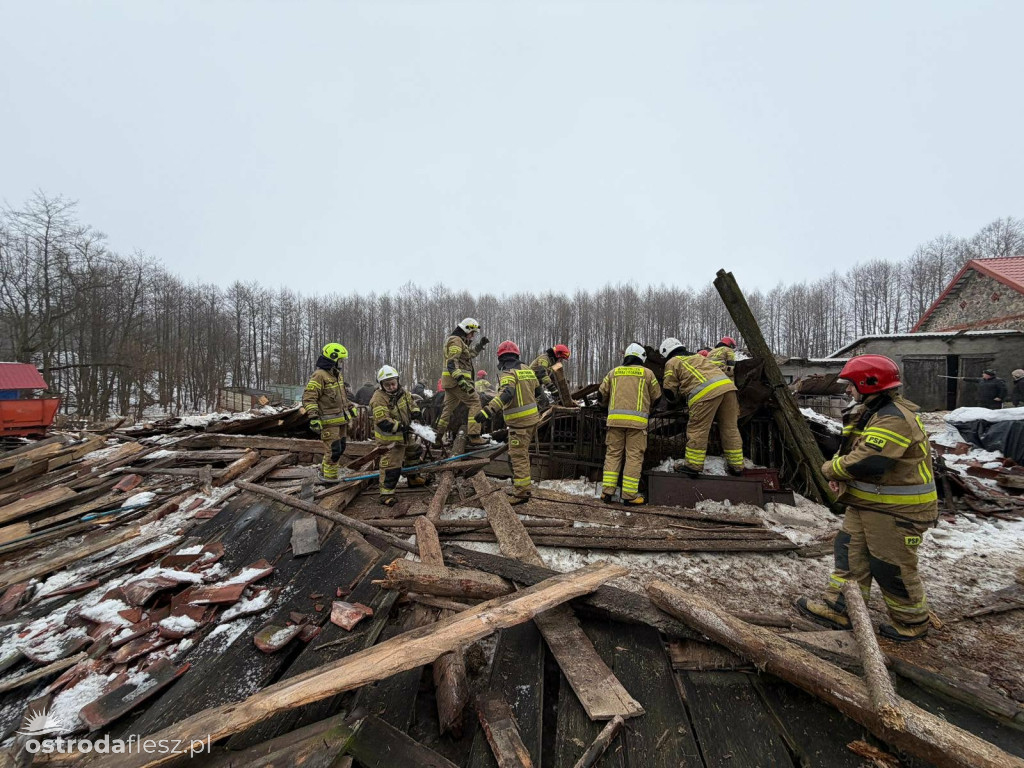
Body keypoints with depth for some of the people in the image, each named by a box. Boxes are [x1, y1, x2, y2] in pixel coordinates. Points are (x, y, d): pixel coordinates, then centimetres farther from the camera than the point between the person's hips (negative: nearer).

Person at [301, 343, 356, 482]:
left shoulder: (337, 375, 14)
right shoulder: (319, 375, -15)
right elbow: (308, 397, -20)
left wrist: (351, 408, 26)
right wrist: (313, 416, -26)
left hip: (341, 420, 9)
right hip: (329, 422, -9)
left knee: (340, 448, 15)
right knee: (334, 450, -5)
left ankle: (324, 469, 35)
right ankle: (328, 477, 12)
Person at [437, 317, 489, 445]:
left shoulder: (460, 341, 24)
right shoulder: (456, 340, -9)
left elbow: (471, 353, 36)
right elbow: (452, 362, -21)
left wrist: (481, 344, 23)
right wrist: (460, 378, -31)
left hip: (450, 381, 11)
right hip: (456, 379, -11)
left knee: (449, 407, 13)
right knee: (475, 402, -12)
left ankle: (438, 436, 17)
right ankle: (474, 436, -19)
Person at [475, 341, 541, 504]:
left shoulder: (507, 373, -14)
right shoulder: (527, 369, 10)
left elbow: (506, 394, -33)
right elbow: (537, 390, 22)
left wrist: (488, 410, -42)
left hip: (519, 423, -9)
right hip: (532, 418, 9)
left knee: (518, 456, -3)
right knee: (521, 454, 23)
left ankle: (521, 492, 0)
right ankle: (523, 485, 35)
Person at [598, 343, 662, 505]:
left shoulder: (614, 372, 13)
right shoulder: (647, 373, 7)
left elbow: (601, 394, 15)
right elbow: (657, 397, 13)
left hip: (615, 418, 3)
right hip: (637, 420, -2)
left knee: (612, 454, 8)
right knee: (634, 456, 1)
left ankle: (607, 491, 6)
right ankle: (629, 495, 2)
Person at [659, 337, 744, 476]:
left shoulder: (672, 363, 15)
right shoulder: (698, 356, 35)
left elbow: (670, 393, 11)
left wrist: (682, 392, 33)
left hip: (706, 392, -7)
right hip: (728, 385, 7)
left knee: (697, 429, 1)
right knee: (730, 428, 13)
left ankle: (693, 466, 4)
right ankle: (736, 466, 21)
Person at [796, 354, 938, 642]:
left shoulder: (895, 419, -25)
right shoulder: (871, 413, 10)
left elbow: (867, 462, -34)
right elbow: (851, 448, 15)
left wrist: (832, 469, -16)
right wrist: (840, 475, -5)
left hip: (897, 510, -10)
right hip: (866, 503, 10)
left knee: (892, 567, 6)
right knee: (850, 551, 11)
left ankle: (912, 622, 29)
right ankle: (838, 609, 20)